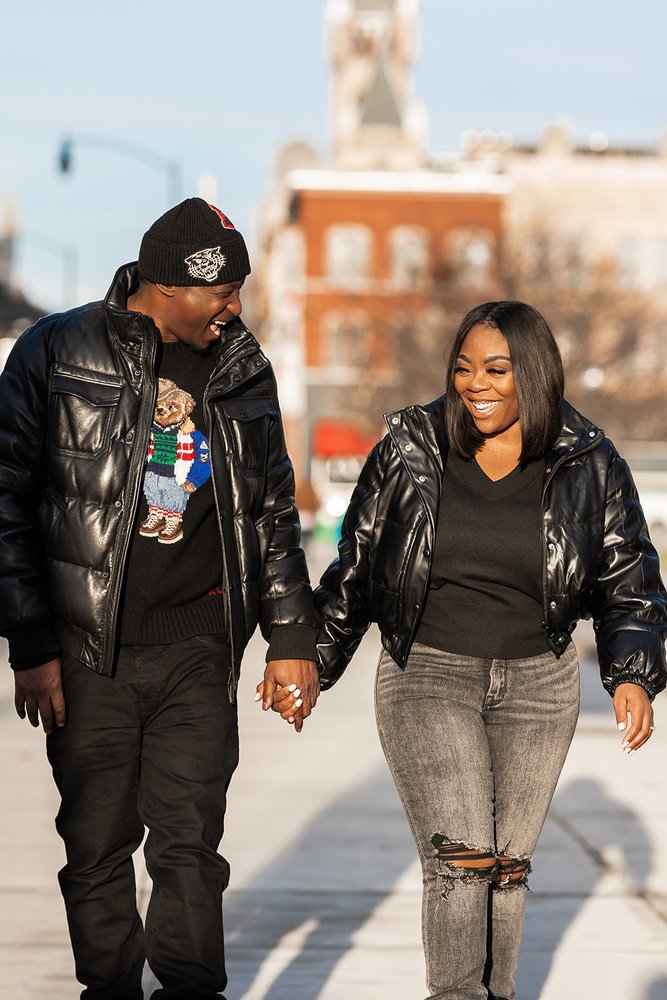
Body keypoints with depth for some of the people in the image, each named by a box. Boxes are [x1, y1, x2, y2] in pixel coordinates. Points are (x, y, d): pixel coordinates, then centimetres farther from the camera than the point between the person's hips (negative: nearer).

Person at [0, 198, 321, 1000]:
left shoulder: (242, 369, 9)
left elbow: (273, 511, 16)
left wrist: (291, 637, 12)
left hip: (199, 642, 2)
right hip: (88, 649, -2)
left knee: (190, 841, -1)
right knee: (98, 846, 5)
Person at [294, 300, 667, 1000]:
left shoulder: (589, 468, -1)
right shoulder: (408, 454, -1)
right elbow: (353, 571, 8)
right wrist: (312, 665, 8)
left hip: (537, 685, 2)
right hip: (427, 677, -1)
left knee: (507, 863, 9)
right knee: (459, 856, -16)